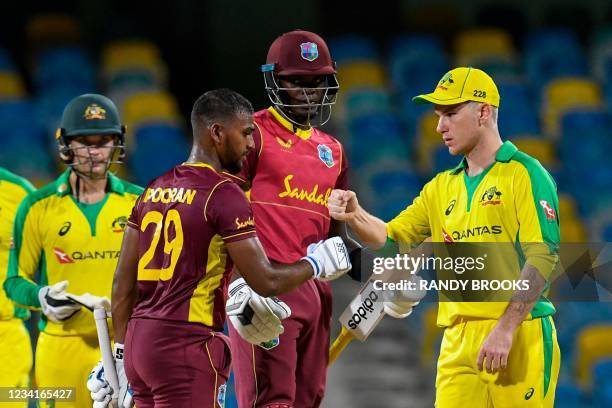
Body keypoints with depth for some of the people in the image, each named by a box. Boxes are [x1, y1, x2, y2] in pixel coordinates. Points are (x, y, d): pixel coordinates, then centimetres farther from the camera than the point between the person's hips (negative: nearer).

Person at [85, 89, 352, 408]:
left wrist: (120, 355, 20)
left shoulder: (155, 190, 13)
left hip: (139, 343, 8)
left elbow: (124, 283, 15)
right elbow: (266, 282, -11)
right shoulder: (223, 194, -10)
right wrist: (315, 265, 7)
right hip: (186, 347, -8)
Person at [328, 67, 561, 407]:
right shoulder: (442, 187, 19)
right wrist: (355, 216, -6)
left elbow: (543, 256, -11)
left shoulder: (524, 174, -2)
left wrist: (505, 329, -18)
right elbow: (391, 238, 16)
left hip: (520, 338, -6)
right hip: (457, 342, 6)